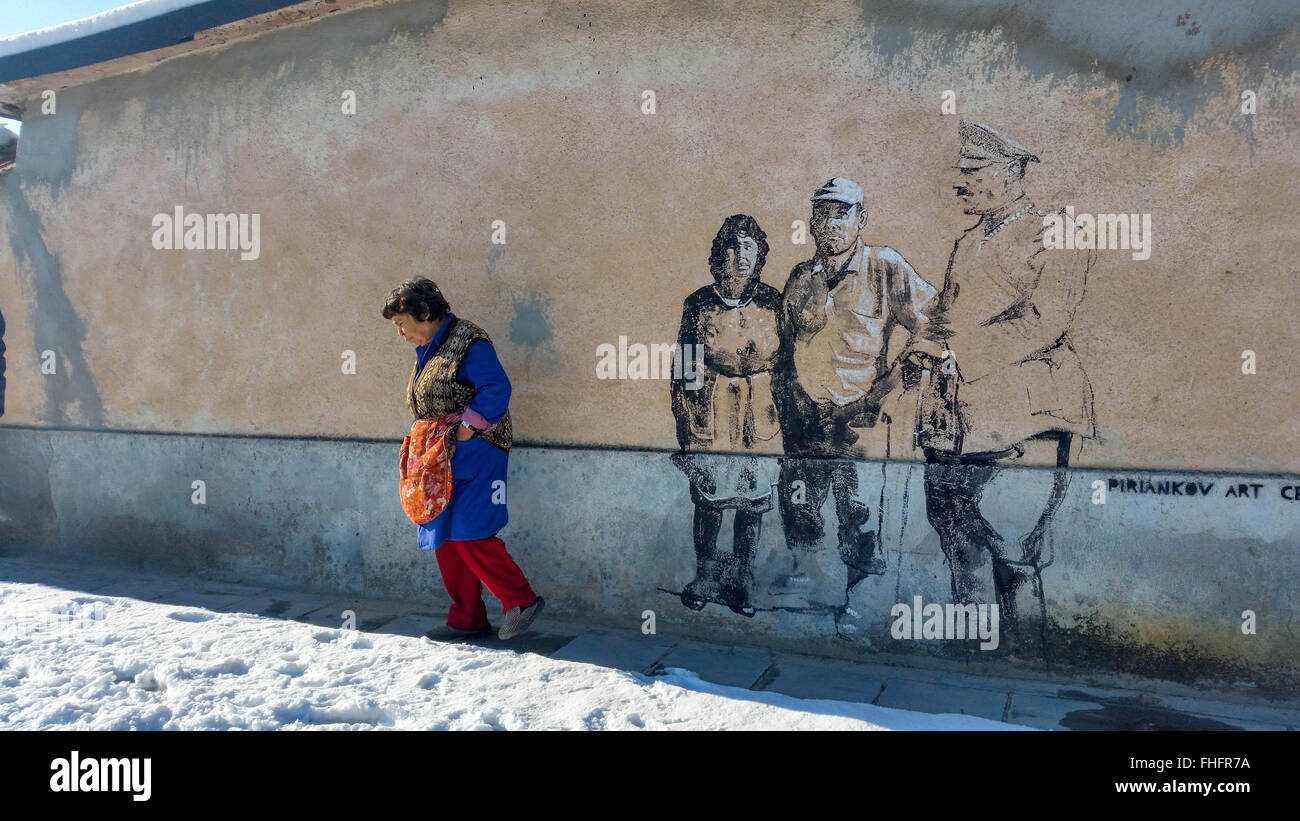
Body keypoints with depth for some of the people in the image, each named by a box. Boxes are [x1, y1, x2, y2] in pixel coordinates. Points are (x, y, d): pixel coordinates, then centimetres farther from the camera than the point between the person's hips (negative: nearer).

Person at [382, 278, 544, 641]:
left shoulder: (468, 343, -12)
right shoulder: (426, 351, 17)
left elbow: (497, 388, -20)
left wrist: (468, 425, -22)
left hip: (473, 456, -10)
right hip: (440, 461, 10)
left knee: (469, 535, -13)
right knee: (445, 537, 10)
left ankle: (522, 600, 1)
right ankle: (466, 619, 19)